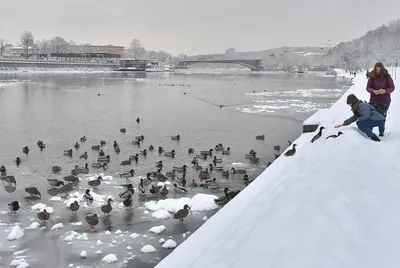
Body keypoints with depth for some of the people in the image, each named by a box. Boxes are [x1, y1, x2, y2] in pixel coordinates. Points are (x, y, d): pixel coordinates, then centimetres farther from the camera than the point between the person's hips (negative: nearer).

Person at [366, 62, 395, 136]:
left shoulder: (387, 76, -7)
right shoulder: (372, 76, -4)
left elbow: (392, 88, -4)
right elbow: (368, 87, -2)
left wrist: (385, 91, -24)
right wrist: (373, 91, -24)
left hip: (385, 101, 0)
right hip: (374, 101, 0)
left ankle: (381, 131, 24)